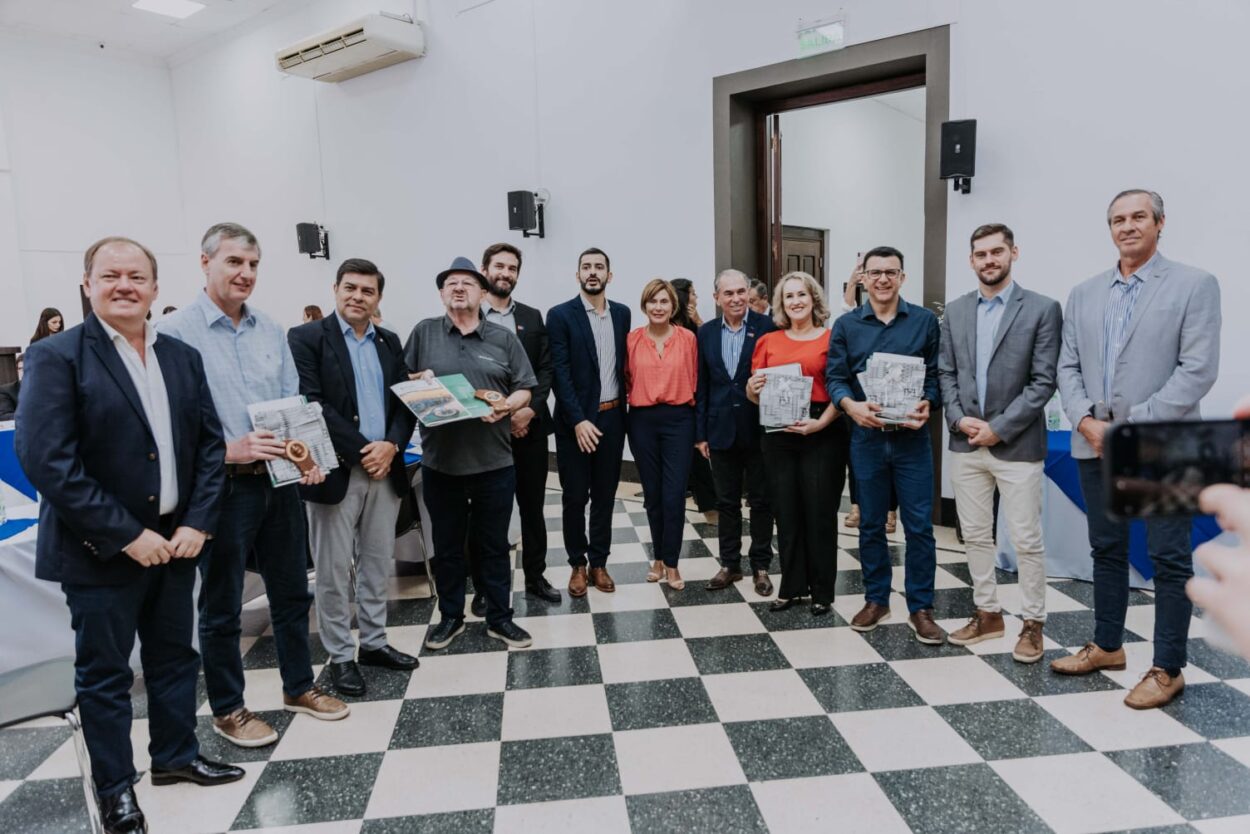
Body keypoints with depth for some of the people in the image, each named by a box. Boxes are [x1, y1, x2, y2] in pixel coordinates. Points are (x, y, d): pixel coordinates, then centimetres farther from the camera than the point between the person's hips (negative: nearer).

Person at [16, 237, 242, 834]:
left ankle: (176, 756, 38)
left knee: (175, 656, 18)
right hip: (101, 552, -5)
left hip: (175, 540, 5)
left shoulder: (183, 357, 6)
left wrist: (197, 522, -5)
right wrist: (127, 536, -19)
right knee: (104, 674, 11)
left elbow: (209, 443, 6)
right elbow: (45, 459, -18)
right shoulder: (57, 357, -11)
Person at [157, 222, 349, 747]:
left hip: (279, 481, 6)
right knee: (221, 606, 10)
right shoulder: (175, 332, -9)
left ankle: (299, 686, 34)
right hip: (221, 486, -5)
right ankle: (227, 709, 27)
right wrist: (226, 450, -24)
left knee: (292, 591, 17)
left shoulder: (272, 332, 8)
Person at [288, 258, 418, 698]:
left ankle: (374, 642, 28)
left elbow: (406, 401, 8)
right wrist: (362, 451, -16)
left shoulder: (389, 342, 12)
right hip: (336, 472, -5)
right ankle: (340, 656, 17)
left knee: (377, 564, 14)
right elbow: (311, 405, -14)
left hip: (385, 470, 5)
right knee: (334, 571, 4)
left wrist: (391, 445, -10)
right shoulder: (306, 338, -5)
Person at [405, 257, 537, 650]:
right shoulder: (424, 332, 5)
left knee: (494, 543, 10)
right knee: (447, 544, 12)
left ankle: (499, 617, 25)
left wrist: (507, 405, -14)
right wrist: (418, 381, -13)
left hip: (494, 460, 0)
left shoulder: (504, 338, 5)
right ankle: (450, 617, 29)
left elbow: (526, 389, 6)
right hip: (440, 460, 0)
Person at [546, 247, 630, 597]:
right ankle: (577, 564, 21)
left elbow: (623, 363, 13)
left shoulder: (622, 313, 8)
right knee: (574, 497, 6)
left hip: (612, 417, 4)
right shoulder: (560, 315, -6)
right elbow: (559, 372, -12)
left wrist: (622, 406, 6)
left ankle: (599, 562, 24)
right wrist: (578, 420, -17)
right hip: (575, 420, -4)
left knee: (605, 495, 11)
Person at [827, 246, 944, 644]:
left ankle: (920, 608, 14)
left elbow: (936, 373, 2)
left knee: (919, 525, 1)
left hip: (912, 437, -1)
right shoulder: (846, 325, 4)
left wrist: (927, 404, -17)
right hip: (866, 437, 1)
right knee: (870, 524, 11)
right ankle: (876, 600, 25)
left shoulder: (925, 321, 3)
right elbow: (834, 377, 1)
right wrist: (852, 405, -18)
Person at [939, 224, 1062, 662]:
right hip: (965, 444, 4)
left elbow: (1043, 381, -9)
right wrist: (959, 418, -8)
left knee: (1027, 540, 3)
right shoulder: (955, 311, 8)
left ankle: (1032, 622, 18)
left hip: (1017, 445, -4)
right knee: (975, 536, 13)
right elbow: (946, 373, 8)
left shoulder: (1043, 309, -5)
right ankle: (987, 613, 27)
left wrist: (999, 428, -15)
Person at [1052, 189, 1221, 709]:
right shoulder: (1084, 294, 11)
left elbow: (1198, 370, -11)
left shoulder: (1195, 285, -2)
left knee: (1169, 560, 3)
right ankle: (1106, 646, 29)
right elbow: (1068, 367, 9)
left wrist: (1134, 426, -16)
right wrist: (1087, 421, -7)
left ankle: (1168, 669, 15)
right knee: (1106, 550, 15)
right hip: (1095, 445, 5)